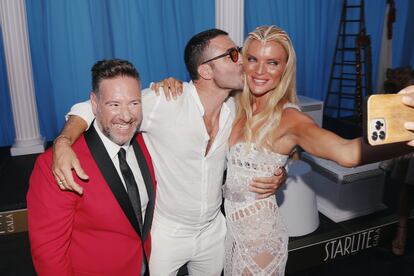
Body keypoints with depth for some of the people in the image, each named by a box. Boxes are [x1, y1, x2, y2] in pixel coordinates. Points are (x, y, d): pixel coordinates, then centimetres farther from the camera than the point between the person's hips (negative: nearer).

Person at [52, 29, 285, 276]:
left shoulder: (236, 110, -8)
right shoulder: (163, 101, -26)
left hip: (214, 230, 5)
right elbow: (91, 109, -21)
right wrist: (63, 143, -39)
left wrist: (277, 175, -13)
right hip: (165, 232, -4)